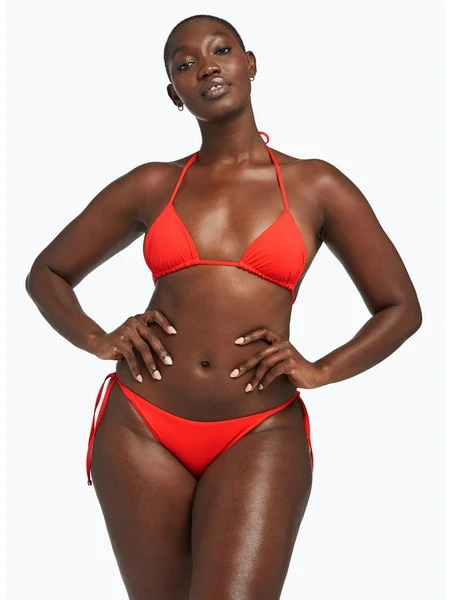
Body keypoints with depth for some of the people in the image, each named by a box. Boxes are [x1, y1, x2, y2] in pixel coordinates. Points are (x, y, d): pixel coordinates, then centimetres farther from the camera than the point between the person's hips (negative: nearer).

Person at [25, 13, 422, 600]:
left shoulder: (316, 186, 5)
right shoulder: (151, 186, 8)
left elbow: (401, 307, 10)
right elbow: (46, 274, 18)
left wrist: (320, 371, -5)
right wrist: (100, 342, 0)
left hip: (260, 436, -2)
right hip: (142, 426, 2)